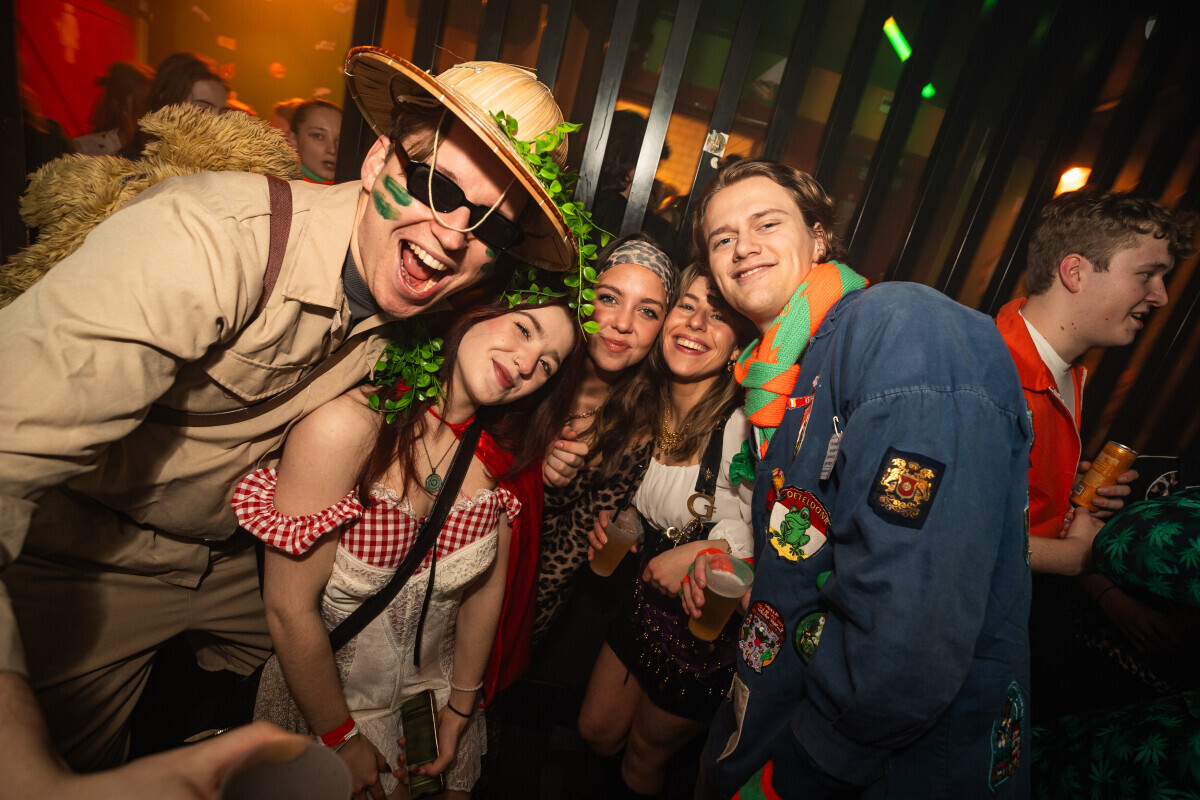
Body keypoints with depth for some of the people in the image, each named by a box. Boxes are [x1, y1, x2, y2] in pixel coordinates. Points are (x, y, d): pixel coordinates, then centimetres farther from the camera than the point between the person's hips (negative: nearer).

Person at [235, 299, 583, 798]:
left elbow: (489, 583, -3)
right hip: (322, 700, -4)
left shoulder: (502, 451, -13)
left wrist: (460, 707, 5)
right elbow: (290, 611, -23)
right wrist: (341, 739, -11)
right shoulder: (349, 424, -29)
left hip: (437, 693, 5)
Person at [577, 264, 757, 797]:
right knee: (596, 731, 24)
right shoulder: (650, 403, -6)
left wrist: (700, 552, -31)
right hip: (649, 600, 6)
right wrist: (615, 520, -7)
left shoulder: (744, 425, -30)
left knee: (644, 757, 20)